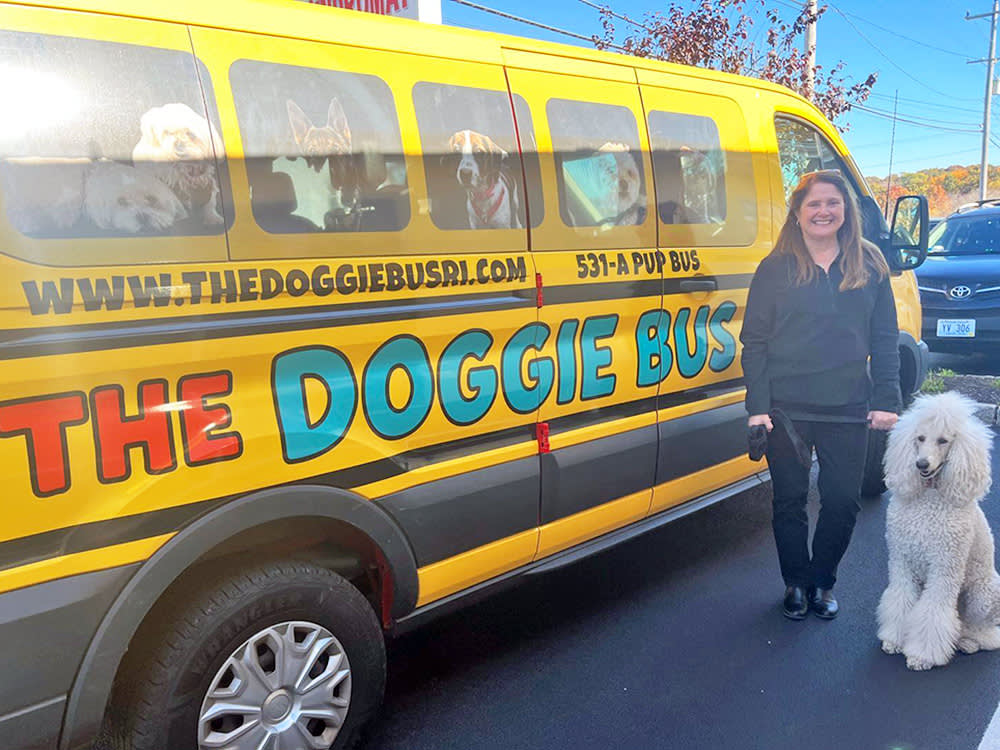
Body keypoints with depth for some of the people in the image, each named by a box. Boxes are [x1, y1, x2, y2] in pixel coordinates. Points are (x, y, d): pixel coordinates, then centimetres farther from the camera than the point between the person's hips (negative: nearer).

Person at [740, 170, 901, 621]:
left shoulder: (870, 265, 7)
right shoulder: (776, 268, 1)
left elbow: (885, 339, 8)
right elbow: (754, 340, 0)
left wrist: (886, 401, 0)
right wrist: (757, 406, -7)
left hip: (848, 409, 2)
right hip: (786, 409, -1)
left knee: (843, 502, 6)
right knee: (789, 502, 8)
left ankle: (822, 582, 29)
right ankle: (795, 584, 29)